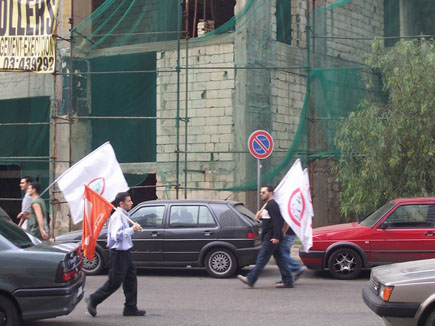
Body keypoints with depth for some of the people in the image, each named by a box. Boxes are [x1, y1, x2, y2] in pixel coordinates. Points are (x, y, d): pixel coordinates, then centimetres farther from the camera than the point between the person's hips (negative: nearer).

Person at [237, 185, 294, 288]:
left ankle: (250, 279, -6)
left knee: (262, 259, -7)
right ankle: (288, 281, 11)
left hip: (271, 238, -11)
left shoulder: (272, 205, -12)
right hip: (271, 238, 11)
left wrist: (276, 237, -25)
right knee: (280, 259, 9)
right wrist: (260, 216, 9)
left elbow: (277, 221, -20)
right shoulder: (268, 205, 21)